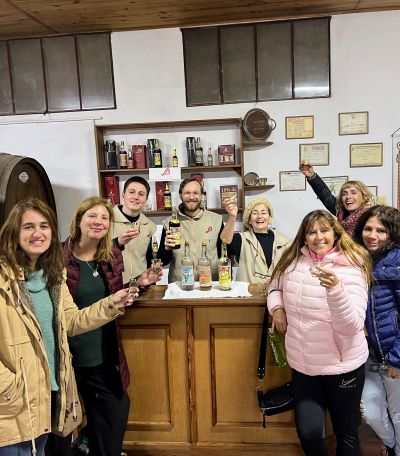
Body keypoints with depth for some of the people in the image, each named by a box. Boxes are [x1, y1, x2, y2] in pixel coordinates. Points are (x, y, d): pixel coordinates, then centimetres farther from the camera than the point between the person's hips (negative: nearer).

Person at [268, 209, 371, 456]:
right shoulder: (294, 261, -2)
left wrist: (335, 289, -40)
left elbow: (351, 327, -24)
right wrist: (277, 307, -1)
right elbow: (276, 284, 19)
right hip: (303, 366, 3)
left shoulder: (351, 269, -14)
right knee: (309, 432, 2)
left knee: (346, 433, 15)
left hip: (342, 366, -3)